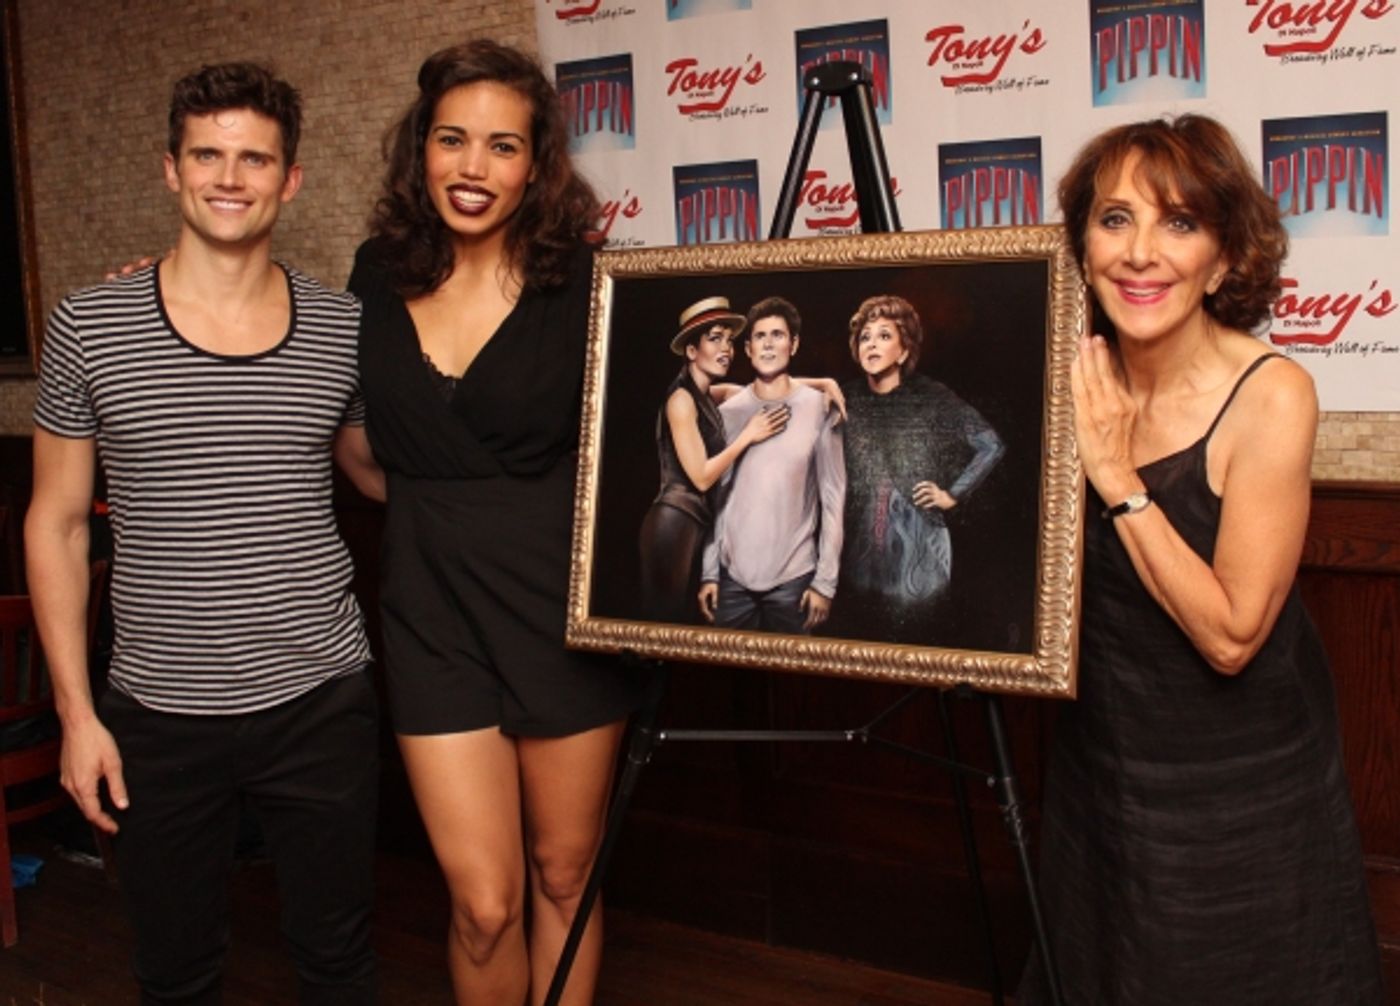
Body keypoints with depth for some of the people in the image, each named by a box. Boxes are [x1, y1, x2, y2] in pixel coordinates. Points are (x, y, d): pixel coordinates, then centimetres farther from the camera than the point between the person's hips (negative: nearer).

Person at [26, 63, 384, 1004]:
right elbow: (56, 524, 2)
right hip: (159, 715, 0)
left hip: (321, 702, 1)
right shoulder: (89, 328, -4)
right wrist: (76, 710, -2)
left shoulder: (345, 329, -1)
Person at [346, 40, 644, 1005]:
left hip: (564, 607, -2)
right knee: (483, 903, 4)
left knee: (563, 875, 15)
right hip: (432, 615, 2)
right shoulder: (379, 275, 1)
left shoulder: (583, 283, -9)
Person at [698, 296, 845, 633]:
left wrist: (826, 580, -8)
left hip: (793, 577, -2)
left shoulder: (818, 408, -2)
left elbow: (833, 498, -4)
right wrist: (708, 572, 3)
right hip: (733, 574, 2)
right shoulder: (728, 412, 5)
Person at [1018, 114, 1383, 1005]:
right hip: (1102, 750, 5)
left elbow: (1231, 635, -25)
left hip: (1239, 776, -4)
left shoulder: (1270, 396, -23)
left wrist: (1119, 479, -26)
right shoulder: (1083, 380, -8)